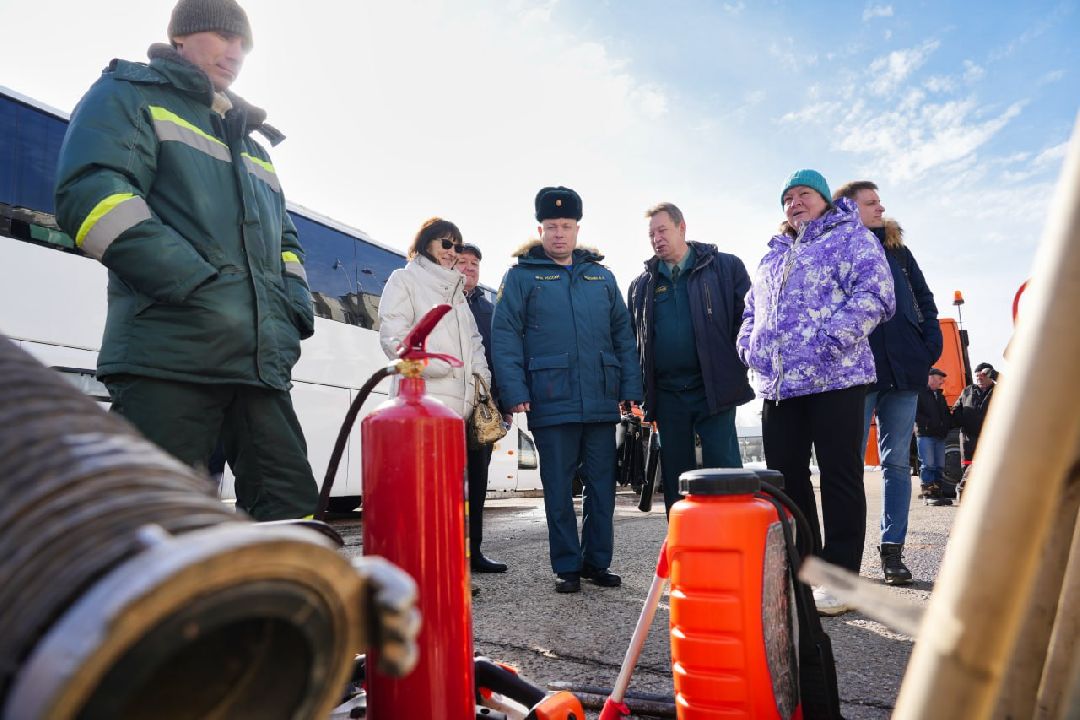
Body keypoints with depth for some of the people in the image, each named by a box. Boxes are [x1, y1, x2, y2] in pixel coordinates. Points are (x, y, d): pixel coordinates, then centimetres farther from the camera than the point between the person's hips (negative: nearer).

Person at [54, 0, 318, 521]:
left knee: (291, 508, 2)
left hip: (262, 363, 6)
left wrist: (295, 310, 12)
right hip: (169, 356, -6)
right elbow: (88, 194, -6)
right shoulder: (128, 96, 11)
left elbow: (284, 238, 32)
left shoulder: (251, 143, 31)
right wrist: (192, 285, -17)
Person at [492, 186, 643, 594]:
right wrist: (514, 393, -13)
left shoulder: (601, 276, 14)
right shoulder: (521, 276, 3)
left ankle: (598, 562, 23)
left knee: (602, 485, 9)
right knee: (558, 488, 5)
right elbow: (504, 336, -4)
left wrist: (630, 387, 4)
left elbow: (623, 334, 13)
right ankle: (567, 567, 17)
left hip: (602, 403, 4)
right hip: (551, 403, -3)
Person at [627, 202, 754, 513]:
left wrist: (738, 367, -6)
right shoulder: (642, 285, 14)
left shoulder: (725, 267, 4)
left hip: (714, 390, -3)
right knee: (675, 478, 10)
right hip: (667, 395, 4)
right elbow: (632, 339, 16)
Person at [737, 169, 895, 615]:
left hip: (834, 378, -6)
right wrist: (749, 347, 11)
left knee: (839, 478, -1)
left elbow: (874, 294, -10)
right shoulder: (772, 257, 25)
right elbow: (751, 311, 30)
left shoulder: (851, 238, 5)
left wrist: (829, 339, -19)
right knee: (785, 477, 8)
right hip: (778, 384, 7)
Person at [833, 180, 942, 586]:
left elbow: (924, 300, 18)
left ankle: (892, 549, 12)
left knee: (897, 461, 5)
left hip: (904, 369, 4)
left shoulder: (898, 251, 18)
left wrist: (930, 347, 5)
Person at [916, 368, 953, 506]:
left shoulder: (940, 395, 23)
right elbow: (914, 413, -14)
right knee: (927, 465, -9)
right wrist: (927, 424, -19)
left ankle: (938, 492, 14)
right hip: (925, 434, -8)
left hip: (940, 435, 8)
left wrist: (947, 425, 5)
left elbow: (946, 414, 25)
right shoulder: (919, 392, -3)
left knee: (940, 466, 8)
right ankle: (927, 493, -7)